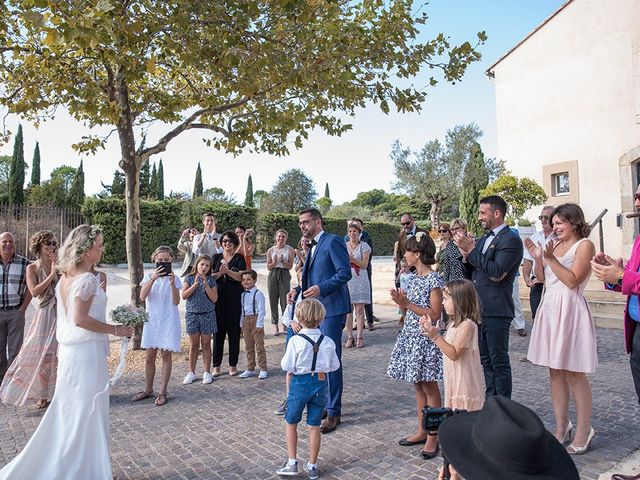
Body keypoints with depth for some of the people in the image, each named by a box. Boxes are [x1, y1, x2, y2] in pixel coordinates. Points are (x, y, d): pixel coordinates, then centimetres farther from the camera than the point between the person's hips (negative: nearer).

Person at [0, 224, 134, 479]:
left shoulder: (65, 278, 9)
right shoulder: (88, 279, -17)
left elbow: (65, 318, 13)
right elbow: (80, 319, -23)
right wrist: (114, 329, -16)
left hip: (68, 349, 9)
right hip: (87, 349, -9)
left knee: (68, 409, 18)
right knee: (87, 410, 2)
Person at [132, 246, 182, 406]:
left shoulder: (174, 278, 0)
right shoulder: (149, 276, 2)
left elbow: (176, 301, -8)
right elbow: (142, 297, -12)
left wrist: (172, 284, -21)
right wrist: (153, 279, -24)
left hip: (168, 321, -2)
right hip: (151, 320, 2)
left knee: (166, 356, 2)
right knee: (149, 357, 7)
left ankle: (162, 392, 11)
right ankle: (148, 390, 23)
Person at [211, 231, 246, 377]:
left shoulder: (239, 258, 4)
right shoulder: (216, 257, 10)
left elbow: (241, 277, -9)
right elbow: (211, 276, 2)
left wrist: (227, 270, -22)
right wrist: (220, 273, -17)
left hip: (235, 299, -1)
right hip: (218, 297, 1)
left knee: (234, 330, 2)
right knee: (218, 330, 2)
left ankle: (233, 364, 13)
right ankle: (216, 365, 12)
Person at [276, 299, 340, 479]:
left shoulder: (295, 341, -18)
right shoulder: (328, 341, -7)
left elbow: (287, 366, -15)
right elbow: (335, 365, 2)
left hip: (300, 383, -3)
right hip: (320, 383, 3)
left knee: (291, 423, 16)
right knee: (314, 426, 13)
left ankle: (292, 463, 17)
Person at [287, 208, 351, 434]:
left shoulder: (333, 241, -9)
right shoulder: (313, 247, 19)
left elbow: (345, 272, -17)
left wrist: (320, 288, -26)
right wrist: (298, 291, 6)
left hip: (332, 309, -9)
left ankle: (334, 412, 5)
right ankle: (324, 404, 28)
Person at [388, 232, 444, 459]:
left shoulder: (434, 279, -14)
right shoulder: (413, 278, 10)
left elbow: (435, 314, -17)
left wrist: (407, 304, -19)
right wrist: (401, 301, -3)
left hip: (425, 337, -8)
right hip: (411, 335, 8)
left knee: (429, 386, 2)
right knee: (418, 386, 14)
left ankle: (433, 436, 12)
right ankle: (422, 431, 24)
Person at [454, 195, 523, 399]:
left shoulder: (510, 240, -9)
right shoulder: (483, 239, 16)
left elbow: (497, 273, -21)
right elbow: (470, 274, 17)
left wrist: (472, 250, -17)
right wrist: (466, 256, -3)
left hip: (496, 311, -8)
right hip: (478, 309, 8)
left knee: (499, 361, 1)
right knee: (485, 360, 16)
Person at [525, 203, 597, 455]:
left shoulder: (584, 245, -4)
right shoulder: (555, 244, 15)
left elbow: (573, 281, -13)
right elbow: (543, 278, 14)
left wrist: (550, 258, -16)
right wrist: (538, 258, 0)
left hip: (569, 309, -7)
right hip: (549, 308, 7)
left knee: (573, 373, -2)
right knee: (555, 371, 9)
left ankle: (584, 431, 11)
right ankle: (561, 428, 19)